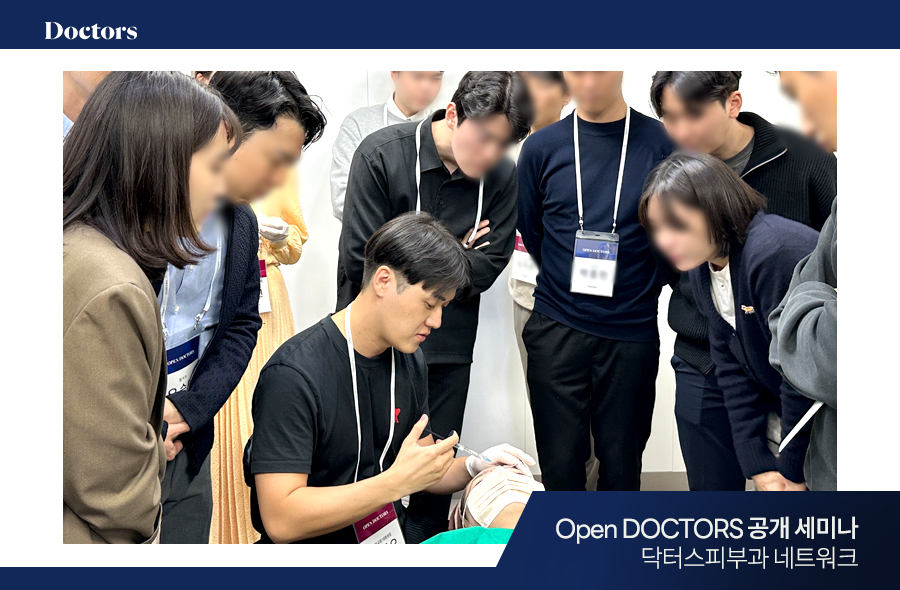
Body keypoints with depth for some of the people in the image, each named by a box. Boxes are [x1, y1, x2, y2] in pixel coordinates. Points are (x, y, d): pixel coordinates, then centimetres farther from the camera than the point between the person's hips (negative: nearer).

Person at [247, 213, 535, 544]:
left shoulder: (409, 360, 6)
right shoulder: (292, 375, -19)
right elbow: (280, 522, -24)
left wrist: (473, 467, -5)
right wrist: (397, 482, -27)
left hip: (389, 535, 7)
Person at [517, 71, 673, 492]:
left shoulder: (660, 142, -1)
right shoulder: (541, 148, 3)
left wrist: (646, 289, 3)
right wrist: (571, 287, 9)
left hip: (631, 331, 0)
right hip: (557, 329, 1)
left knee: (621, 463, 10)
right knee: (560, 462, 5)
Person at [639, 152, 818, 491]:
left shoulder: (777, 253, -27)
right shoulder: (701, 268, 0)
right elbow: (731, 366, 0)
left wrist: (793, 470, -15)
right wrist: (758, 465, -5)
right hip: (783, 413, 7)